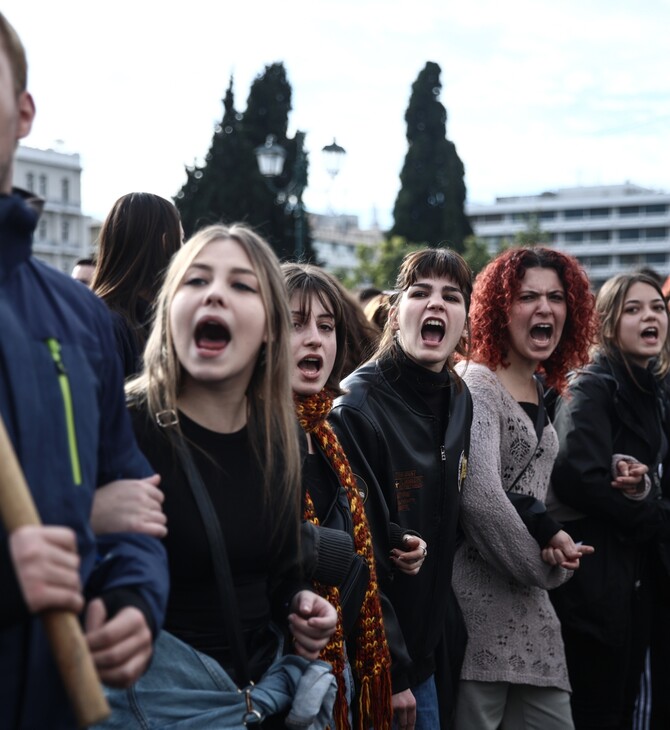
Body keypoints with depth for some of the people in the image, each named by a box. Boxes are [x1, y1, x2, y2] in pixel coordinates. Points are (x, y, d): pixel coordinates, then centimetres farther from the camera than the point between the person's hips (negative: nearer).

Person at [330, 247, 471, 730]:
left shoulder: (459, 401, 4)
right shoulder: (358, 407, -18)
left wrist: (425, 544, -2)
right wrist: (389, 674, -18)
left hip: (435, 646, 7)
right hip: (379, 656, -7)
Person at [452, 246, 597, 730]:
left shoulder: (539, 391, 15)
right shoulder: (475, 385, -12)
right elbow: (479, 496, -24)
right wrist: (544, 567, -12)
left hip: (530, 606, 8)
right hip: (481, 603, -8)